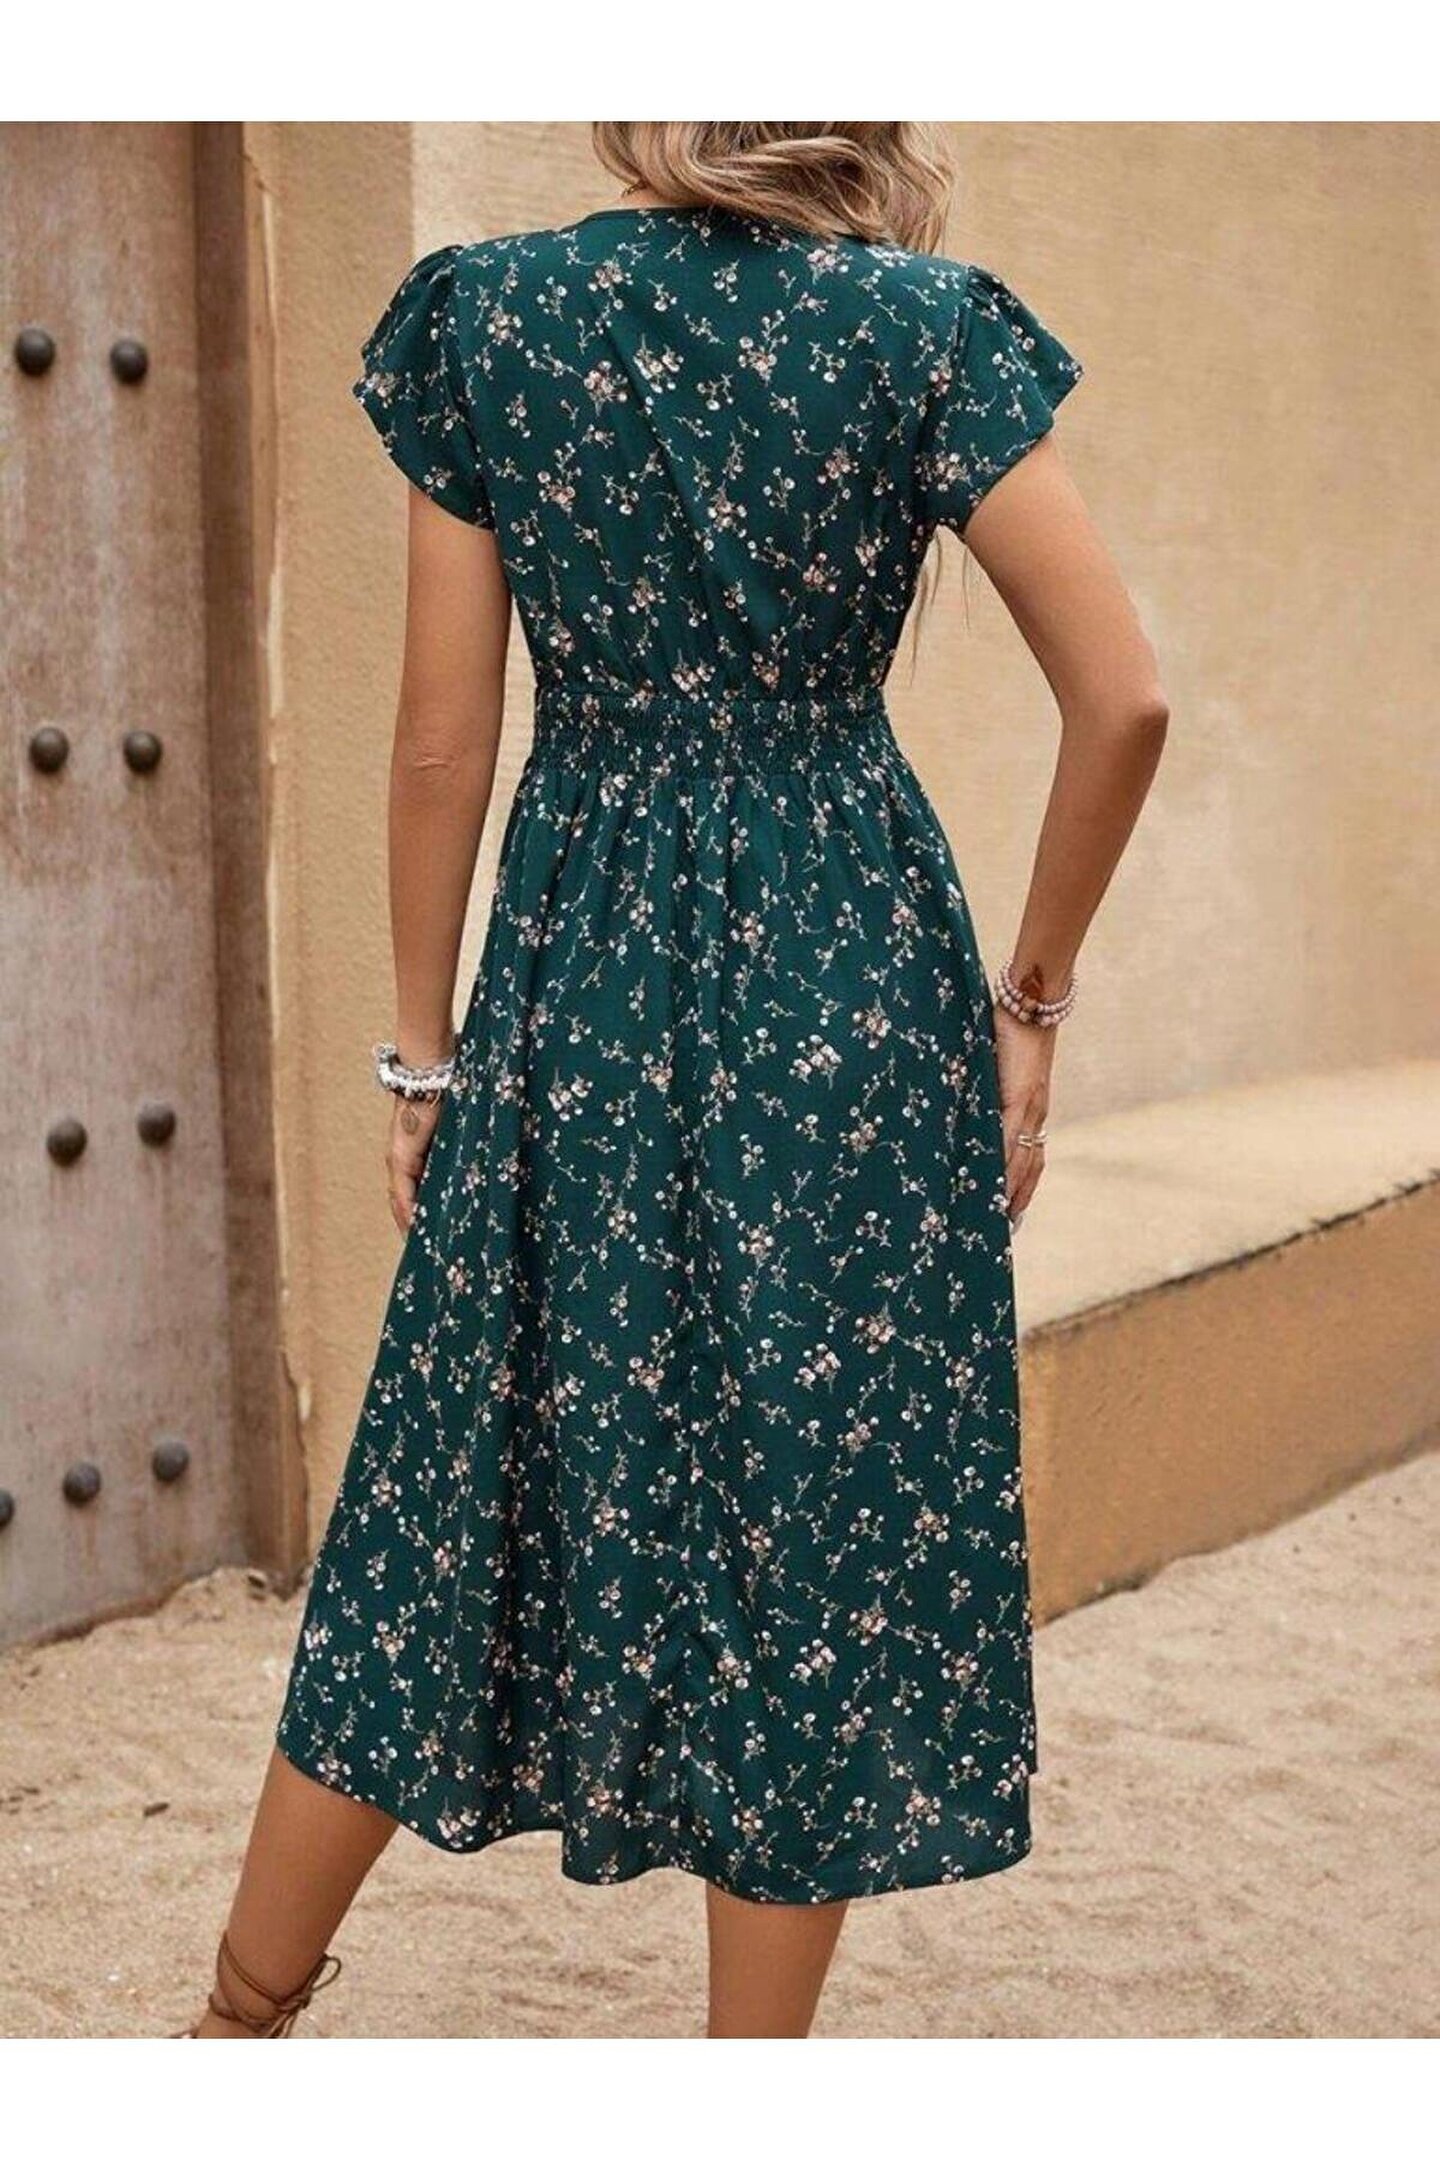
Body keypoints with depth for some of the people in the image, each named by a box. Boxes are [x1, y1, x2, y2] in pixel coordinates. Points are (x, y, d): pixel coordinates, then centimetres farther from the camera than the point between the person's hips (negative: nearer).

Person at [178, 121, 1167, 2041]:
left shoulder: (484, 316, -1)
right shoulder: (924, 324, -3)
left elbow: (442, 741, -1)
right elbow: (1124, 700, -8)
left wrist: (423, 1055, 7)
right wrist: (1032, 991, 4)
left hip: (582, 974, 1)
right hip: (854, 980, -1)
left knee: (462, 1487, 14)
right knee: (820, 1516, 9)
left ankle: (246, 2010, 29)